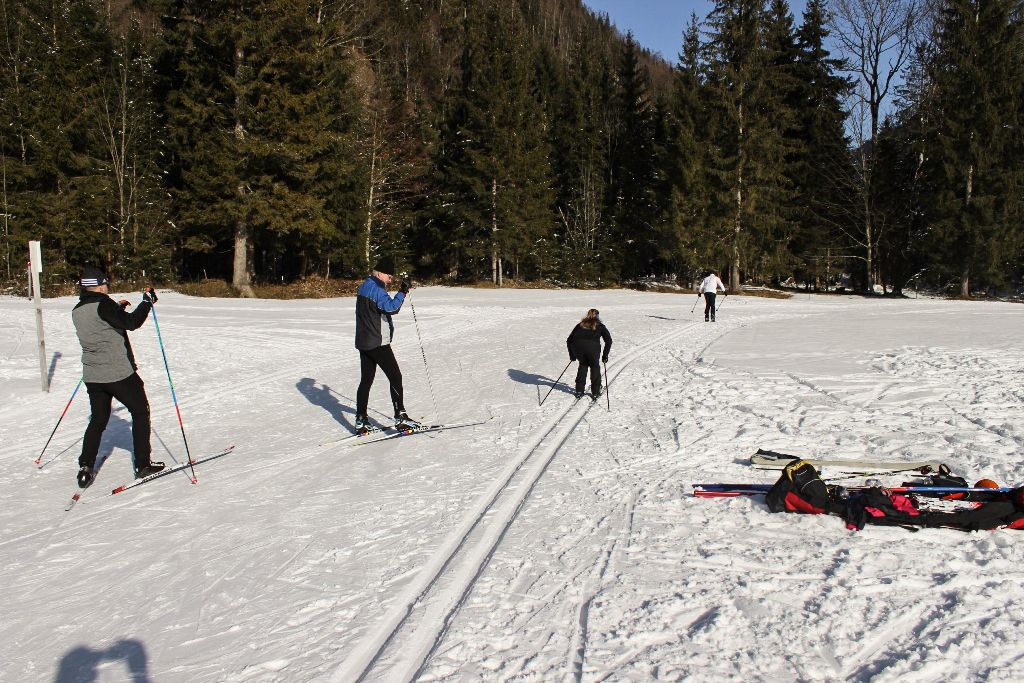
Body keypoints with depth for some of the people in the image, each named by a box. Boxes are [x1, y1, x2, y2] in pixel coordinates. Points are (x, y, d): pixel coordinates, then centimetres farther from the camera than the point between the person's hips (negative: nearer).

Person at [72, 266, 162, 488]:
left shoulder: (77, 311, 8)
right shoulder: (103, 305, -16)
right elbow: (132, 323, -23)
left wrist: (117, 308, 29)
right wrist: (148, 301, -12)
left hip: (92, 376, 7)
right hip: (120, 374, -7)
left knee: (98, 420, 18)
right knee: (140, 412, 10)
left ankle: (85, 468, 9)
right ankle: (143, 464, 12)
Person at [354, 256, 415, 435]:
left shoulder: (364, 286, 15)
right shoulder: (376, 289, -15)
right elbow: (391, 308, -28)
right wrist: (402, 292, -21)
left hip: (364, 342, 9)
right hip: (378, 343, -9)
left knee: (366, 380, 10)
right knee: (395, 377, -4)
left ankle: (361, 421, 11)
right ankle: (400, 417, -5)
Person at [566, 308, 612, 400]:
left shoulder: (580, 325, 30)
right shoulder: (600, 326, 24)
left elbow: (569, 340, 27)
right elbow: (608, 340, 14)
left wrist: (572, 355, 35)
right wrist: (605, 355, 18)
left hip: (577, 345, 2)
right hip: (593, 347, -2)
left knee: (583, 365, 28)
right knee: (595, 366, 23)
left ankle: (579, 391, 27)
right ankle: (595, 393, 23)